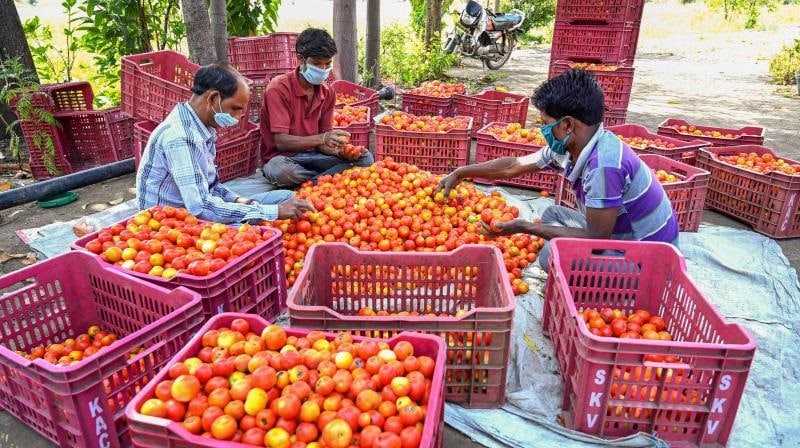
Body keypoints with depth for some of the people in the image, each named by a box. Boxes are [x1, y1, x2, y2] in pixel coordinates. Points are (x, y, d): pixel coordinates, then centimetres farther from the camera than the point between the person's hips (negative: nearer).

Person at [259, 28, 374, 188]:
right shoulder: (279, 88, -15)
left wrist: (339, 151, -20)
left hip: (312, 155, 5)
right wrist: (322, 138, -34)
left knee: (365, 158, -10)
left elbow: (323, 142, 4)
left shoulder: (328, 93, 4)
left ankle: (311, 183, -22)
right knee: (280, 170, -41)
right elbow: (281, 142, -21)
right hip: (283, 158, -5)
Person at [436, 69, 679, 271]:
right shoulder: (568, 147, -5)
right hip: (618, 234, 9)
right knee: (553, 214, 12)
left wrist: (525, 228, -22)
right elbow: (513, 166, 7)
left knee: (551, 255, -19)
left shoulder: (603, 165, -31)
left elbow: (596, 238, -26)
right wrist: (460, 173, 10)